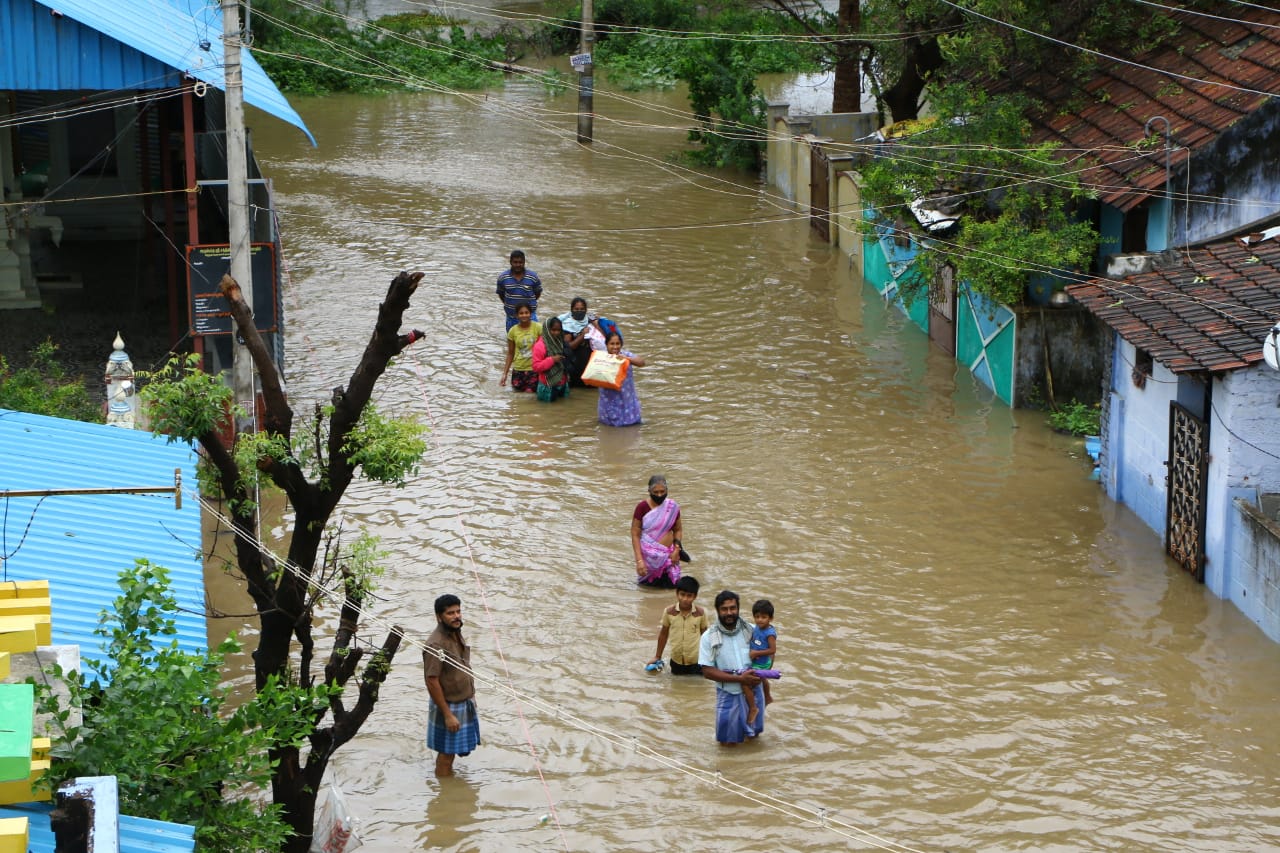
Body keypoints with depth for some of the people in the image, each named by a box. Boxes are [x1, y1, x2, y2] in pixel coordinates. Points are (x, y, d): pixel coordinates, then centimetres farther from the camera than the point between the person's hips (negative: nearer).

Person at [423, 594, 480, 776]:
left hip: (464, 703, 8)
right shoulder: (435, 644, -26)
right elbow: (431, 681, -25)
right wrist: (447, 714, -23)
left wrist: (471, 696, 18)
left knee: (451, 751, 21)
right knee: (446, 754, 4)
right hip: (449, 706, -8)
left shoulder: (456, 634, 2)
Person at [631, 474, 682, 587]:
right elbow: (635, 535, -11)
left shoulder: (672, 507, -3)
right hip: (649, 556, -2)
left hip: (668, 555, 2)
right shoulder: (642, 507, -13)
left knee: (671, 584, 2)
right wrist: (639, 560, -17)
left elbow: (678, 529, 12)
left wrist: (676, 548, -3)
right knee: (649, 584, 9)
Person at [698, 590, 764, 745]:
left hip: (753, 691, 2)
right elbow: (707, 672, -13)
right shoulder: (709, 637, -11)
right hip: (728, 694, -2)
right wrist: (739, 679, -21)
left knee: (753, 734, 18)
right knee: (728, 742, 6)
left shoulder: (750, 630, -6)